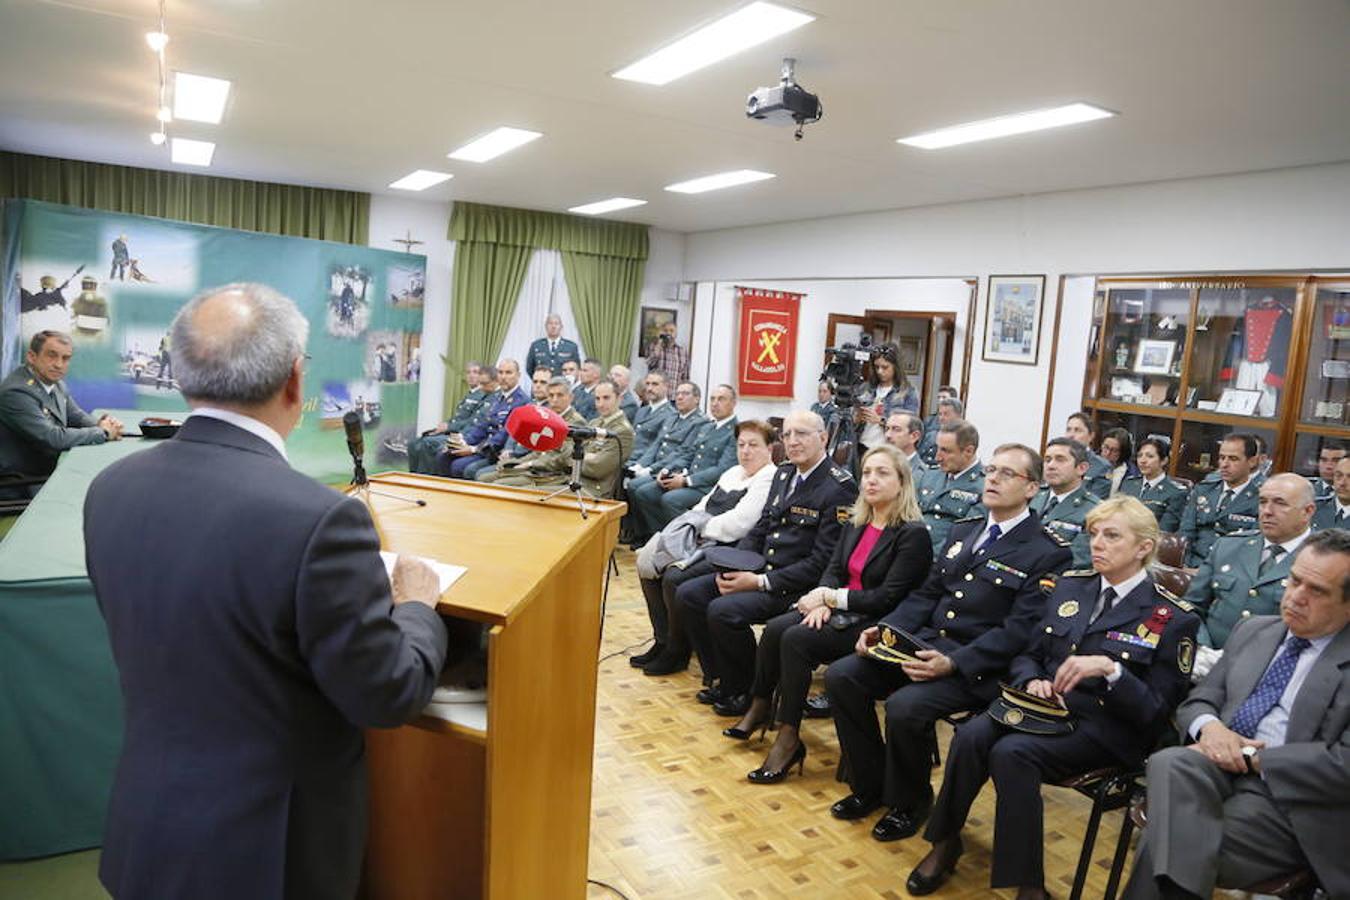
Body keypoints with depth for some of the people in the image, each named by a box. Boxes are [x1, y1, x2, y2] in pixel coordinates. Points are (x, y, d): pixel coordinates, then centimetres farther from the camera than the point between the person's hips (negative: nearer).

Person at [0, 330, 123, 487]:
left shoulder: (54, 380, 2)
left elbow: (76, 415, 14)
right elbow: (54, 438, -25)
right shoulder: (17, 392, -22)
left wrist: (99, 424, -8)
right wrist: (102, 432, -16)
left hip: (55, 461, 8)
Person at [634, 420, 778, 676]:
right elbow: (701, 508, 21)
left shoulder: (769, 480, -9)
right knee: (648, 564, -5)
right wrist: (686, 530, 1)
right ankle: (663, 641, 6)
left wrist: (700, 529, -8)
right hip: (701, 541, 9)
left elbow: (737, 524, -19)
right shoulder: (732, 473, 22)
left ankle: (677, 652, -5)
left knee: (674, 577, -27)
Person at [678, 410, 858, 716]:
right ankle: (720, 680, 11)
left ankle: (746, 692, -2)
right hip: (761, 570, 9)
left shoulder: (839, 488, -15)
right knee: (689, 593, -2)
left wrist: (762, 582, -20)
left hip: (797, 586, -8)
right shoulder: (784, 473, 12)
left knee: (723, 610, -26)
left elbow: (823, 562, -18)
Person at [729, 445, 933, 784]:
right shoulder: (855, 524, 11)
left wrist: (830, 597, -15)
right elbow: (834, 571, 9)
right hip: (839, 611, 7)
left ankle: (789, 740, -17)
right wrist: (822, 601, -12)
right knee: (774, 628, -18)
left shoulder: (913, 534, -12)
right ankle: (760, 708, -1)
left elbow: (887, 599, -17)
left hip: (872, 625, -7)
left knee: (796, 639, -27)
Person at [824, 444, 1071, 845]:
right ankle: (869, 784, 10)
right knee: (841, 675, -9)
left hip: (976, 666, -7)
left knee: (904, 706, -30)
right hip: (924, 643, 7)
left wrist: (953, 663, -26)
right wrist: (884, 629, -2)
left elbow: (1018, 631, -15)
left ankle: (910, 802, 1)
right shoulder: (964, 531, 15)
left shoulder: (1047, 552, -7)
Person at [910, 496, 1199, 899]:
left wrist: (1110, 669, -23)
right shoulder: (1070, 585, 12)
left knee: (1011, 753, -31)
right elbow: (1027, 656, 16)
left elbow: (1157, 712, -7)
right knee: (971, 736, -25)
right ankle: (945, 841, -6)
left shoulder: (1173, 619, -3)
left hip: (1103, 728, -4)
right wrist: (1033, 681, -7)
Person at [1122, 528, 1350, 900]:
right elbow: (1197, 700, 17)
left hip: (1290, 796, -4)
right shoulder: (1253, 630, 17)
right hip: (1220, 767, 5)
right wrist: (1209, 726, -6)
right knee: (1169, 763, -32)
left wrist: (1251, 757, -13)